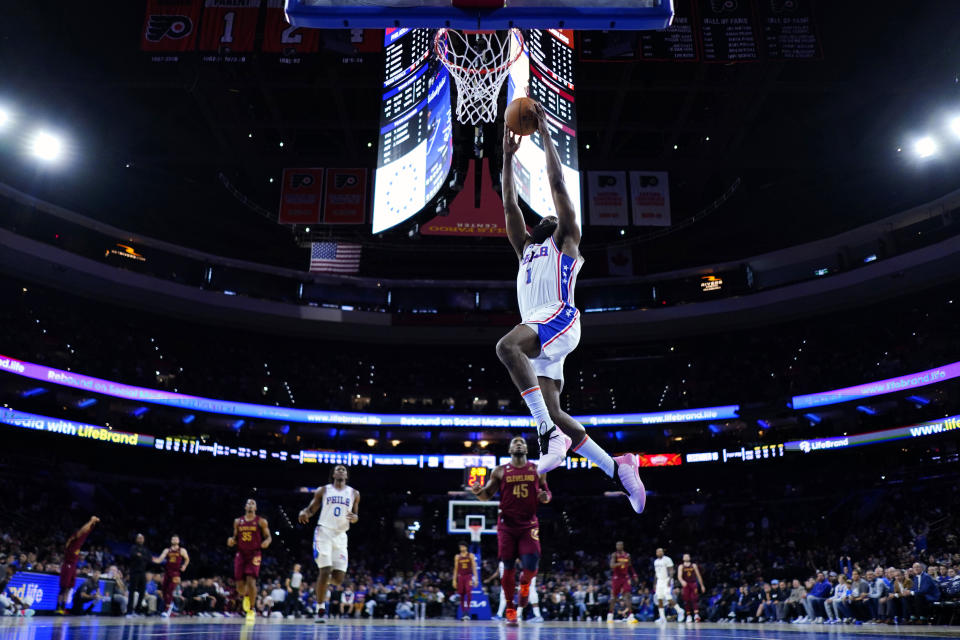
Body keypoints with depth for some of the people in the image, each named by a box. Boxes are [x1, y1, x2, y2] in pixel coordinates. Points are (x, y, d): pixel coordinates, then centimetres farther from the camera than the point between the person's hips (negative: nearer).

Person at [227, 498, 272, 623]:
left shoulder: (261, 521, 2)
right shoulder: (237, 521, 11)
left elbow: (268, 536, 3)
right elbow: (235, 537, 18)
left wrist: (267, 541, -20)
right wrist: (231, 540, -5)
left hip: (254, 555, -3)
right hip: (241, 554, 3)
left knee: (251, 581, -18)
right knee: (240, 586, 2)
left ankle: (251, 610, -3)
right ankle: (246, 596, 39)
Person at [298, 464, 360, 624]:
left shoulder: (354, 494, 11)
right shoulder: (323, 490, 7)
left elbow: (356, 516, 16)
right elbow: (311, 509, 9)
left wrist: (354, 517, -9)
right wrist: (304, 513, -15)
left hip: (341, 536, 2)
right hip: (324, 532, -2)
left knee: (338, 578, -3)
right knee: (325, 571, -14)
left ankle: (324, 582, 33)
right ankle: (320, 610, -1)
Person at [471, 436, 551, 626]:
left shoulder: (537, 470, 10)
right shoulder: (500, 471, 6)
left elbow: (546, 491, 17)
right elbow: (487, 495, 6)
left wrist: (546, 497, -7)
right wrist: (478, 492, -17)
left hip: (529, 524, 0)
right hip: (507, 525, 0)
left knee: (531, 565, -13)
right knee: (508, 567, 1)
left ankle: (525, 584, 24)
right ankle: (510, 610, 16)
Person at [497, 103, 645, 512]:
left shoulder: (565, 241, 16)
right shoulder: (526, 248, 33)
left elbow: (558, 185, 10)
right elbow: (509, 205, 30)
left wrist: (545, 134, 13)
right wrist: (508, 156, 29)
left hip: (559, 319, -7)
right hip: (537, 331, 7)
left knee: (507, 346, -36)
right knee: (551, 412, -4)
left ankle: (550, 434, -39)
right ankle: (618, 470, 2)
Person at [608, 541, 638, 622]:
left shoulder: (627, 555, 5)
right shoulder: (614, 555, -8)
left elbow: (630, 566, 18)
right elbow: (611, 565, -22)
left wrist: (634, 575, 7)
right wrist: (619, 563, -40)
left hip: (625, 577, 2)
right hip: (616, 578, -2)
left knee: (627, 595, -11)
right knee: (613, 596, 8)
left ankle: (630, 616, -16)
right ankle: (610, 615, 25)